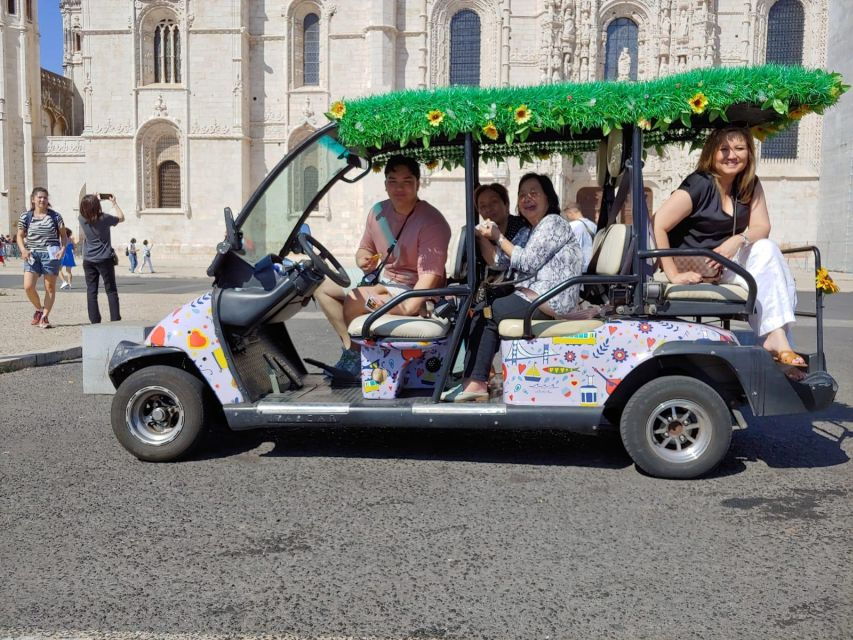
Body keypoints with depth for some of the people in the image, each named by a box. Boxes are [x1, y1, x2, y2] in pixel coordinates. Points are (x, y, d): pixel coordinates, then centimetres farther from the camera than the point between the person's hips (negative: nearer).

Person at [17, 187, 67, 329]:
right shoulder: (26, 217, 5)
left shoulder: (55, 216, 2)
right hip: (32, 255, 1)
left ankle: (44, 317, 10)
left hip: (50, 254, -1)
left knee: (50, 287, 1)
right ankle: (39, 309, 17)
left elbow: (63, 234, 7)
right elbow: (20, 236, 10)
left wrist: (63, 248, -10)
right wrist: (23, 249, -7)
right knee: (28, 287, -10)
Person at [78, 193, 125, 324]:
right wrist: (114, 203, 15)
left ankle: (94, 321, 5)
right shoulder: (105, 218, -12)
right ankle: (115, 319, 2)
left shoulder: (82, 219, -4)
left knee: (91, 291, 6)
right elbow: (121, 218, 6)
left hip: (88, 260, 3)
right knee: (111, 290, 4)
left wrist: (95, 200, 28)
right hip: (105, 259, -3)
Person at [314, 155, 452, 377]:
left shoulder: (431, 222, -20)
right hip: (381, 280, 9)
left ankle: (354, 357, -3)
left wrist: (407, 308, -40)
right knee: (321, 287, 2)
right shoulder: (378, 211, 3)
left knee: (353, 299, -28)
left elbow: (430, 275, -27)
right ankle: (349, 347, -9)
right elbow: (365, 248, 18)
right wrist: (363, 258, -8)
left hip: (412, 291, -8)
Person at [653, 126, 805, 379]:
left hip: (725, 265, 6)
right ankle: (775, 339, -21)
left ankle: (777, 337, -24)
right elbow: (657, 225, -24)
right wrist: (673, 274, -27)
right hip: (694, 268, -6)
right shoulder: (699, 185, -15)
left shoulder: (750, 185, 5)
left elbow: (761, 227, -4)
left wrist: (737, 241, -26)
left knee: (767, 249, -20)